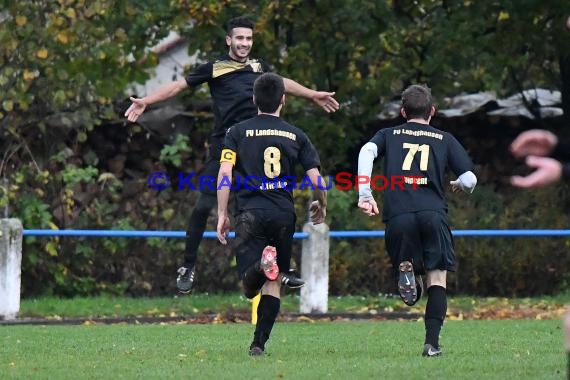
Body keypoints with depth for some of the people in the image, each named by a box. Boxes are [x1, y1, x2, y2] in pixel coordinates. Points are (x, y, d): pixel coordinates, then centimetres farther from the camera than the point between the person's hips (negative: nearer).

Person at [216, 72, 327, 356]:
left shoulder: (238, 132, 6)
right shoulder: (296, 136, 8)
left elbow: (225, 173, -6)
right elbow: (316, 180, 4)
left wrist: (222, 215, -2)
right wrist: (321, 206, 24)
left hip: (250, 214, -1)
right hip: (284, 215, 1)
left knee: (250, 288, -5)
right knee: (273, 283, 10)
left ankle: (261, 265, -38)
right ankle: (259, 343, 3)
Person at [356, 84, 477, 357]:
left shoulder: (389, 135, 20)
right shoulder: (444, 139, 18)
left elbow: (367, 151, -2)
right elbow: (469, 180, 11)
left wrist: (364, 195, -5)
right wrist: (459, 186, 35)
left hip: (398, 215, 1)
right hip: (433, 213, -1)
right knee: (437, 278, 3)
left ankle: (405, 269, -20)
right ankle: (432, 342, -13)